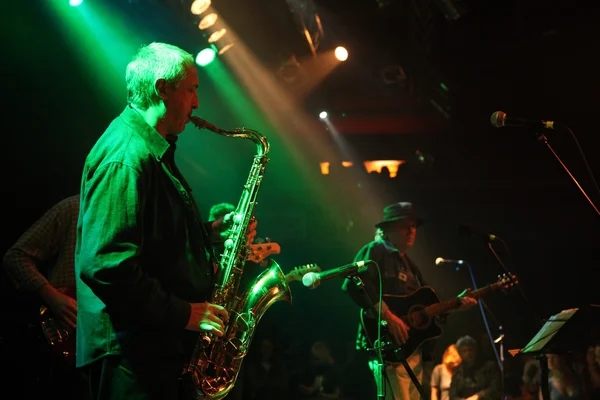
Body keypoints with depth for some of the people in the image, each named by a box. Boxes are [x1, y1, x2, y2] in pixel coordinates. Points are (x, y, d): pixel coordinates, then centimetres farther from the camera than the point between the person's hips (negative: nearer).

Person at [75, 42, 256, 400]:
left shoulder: (153, 150, 17)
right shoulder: (126, 156, -18)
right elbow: (105, 265, -27)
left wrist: (211, 232, 10)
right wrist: (184, 313, -22)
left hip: (163, 347, 10)